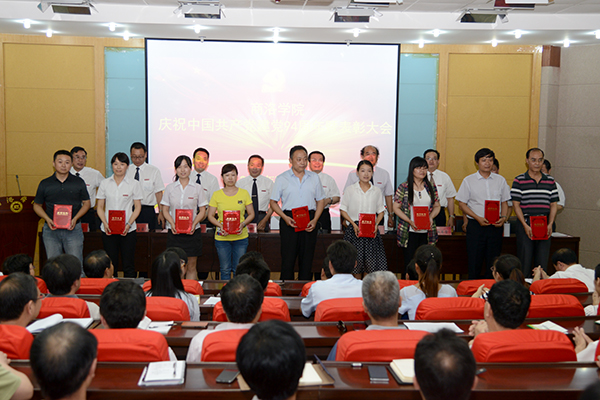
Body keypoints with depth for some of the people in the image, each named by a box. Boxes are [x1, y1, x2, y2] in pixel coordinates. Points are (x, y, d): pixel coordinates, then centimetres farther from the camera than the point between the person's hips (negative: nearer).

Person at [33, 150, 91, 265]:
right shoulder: (45, 184, 5)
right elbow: (37, 205, 12)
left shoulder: (79, 182, 5)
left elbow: (86, 203, 8)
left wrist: (75, 219, -8)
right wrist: (47, 219, -7)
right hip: (51, 230, 1)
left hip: (73, 229, -1)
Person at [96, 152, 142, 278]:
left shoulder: (134, 184, 3)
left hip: (128, 230, -2)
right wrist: (105, 224, -8)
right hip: (108, 230, 2)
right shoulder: (105, 183, 8)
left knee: (128, 265, -2)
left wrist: (128, 224, -12)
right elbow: (100, 207, 9)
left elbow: (137, 207, 2)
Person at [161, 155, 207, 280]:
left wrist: (194, 224, -13)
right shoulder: (170, 188, 7)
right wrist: (172, 223, -10)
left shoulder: (197, 188, 4)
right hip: (174, 231, 1)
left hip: (192, 232, -1)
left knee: (191, 266, 2)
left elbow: (202, 211, 4)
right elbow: (165, 210, 7)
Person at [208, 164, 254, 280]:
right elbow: (210, 216, 5)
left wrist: (243, 224, -11)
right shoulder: (217, 195, 2)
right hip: (222, 237, 0)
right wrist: (220, 226, -13)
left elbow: (251, 214, 8)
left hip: (241, 237, 0)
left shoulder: (244, 193, 3)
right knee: (225, 269, 7)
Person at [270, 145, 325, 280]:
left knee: (307, 258, 3)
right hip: (289, 220, -2)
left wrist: (315, 220, -3)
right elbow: (273, 202, 5)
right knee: (288, 258, -4)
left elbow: (320, 201, 13)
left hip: (309, 220, 2)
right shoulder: (282, 178, 4)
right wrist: (285, 218, -11)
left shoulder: (314, 177, 11)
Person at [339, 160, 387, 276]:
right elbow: (342, 210, 3)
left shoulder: (376, 191, 10)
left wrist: (376, 224, -4)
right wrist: (353, 224, -10)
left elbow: (380, 211, 14)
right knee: (356, 262, -2)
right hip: (355, 229, -2)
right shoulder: (350, 190, 3)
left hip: (371, 230, 2)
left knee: (371, 262, -2)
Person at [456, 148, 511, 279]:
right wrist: (478, 218, -12)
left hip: (495, 226, 2)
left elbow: (504, 202, 14)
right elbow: (462, 204, 0)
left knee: (493, 262, 5)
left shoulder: (500, 180, 11)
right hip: (476, 225, -2)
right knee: (474, 261, -1)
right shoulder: (468, 181, 2)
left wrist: (503, 217, -5)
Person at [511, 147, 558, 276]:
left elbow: (553, 205, 10)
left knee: (543, 263, 4)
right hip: (525, 224, -3)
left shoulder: (550, 181, 11)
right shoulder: (519, 181, 0)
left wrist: (550, 224, -4)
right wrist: (525, 225, -13)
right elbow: (516, 205, -3)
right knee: (524, 262, -1)